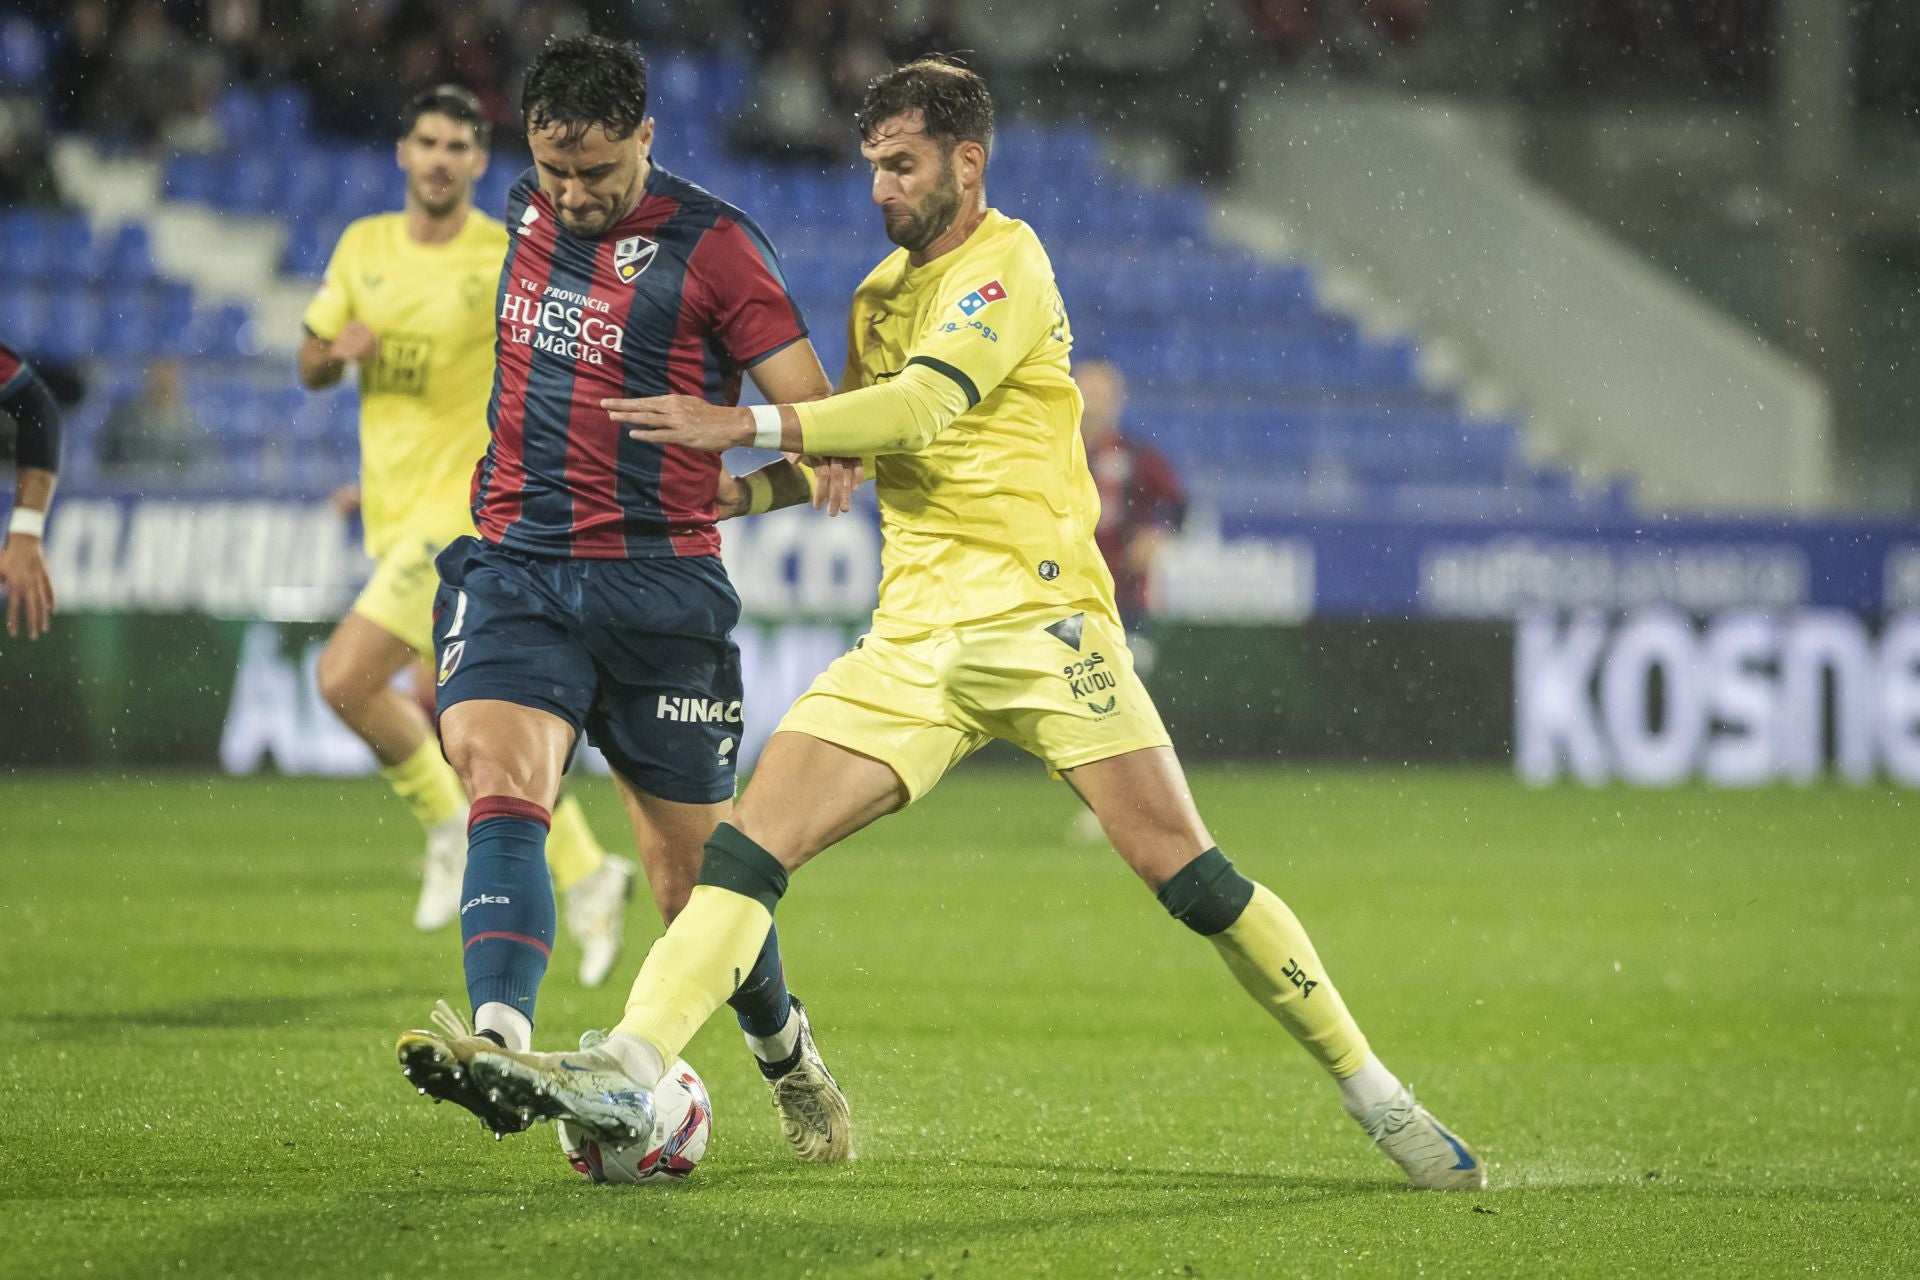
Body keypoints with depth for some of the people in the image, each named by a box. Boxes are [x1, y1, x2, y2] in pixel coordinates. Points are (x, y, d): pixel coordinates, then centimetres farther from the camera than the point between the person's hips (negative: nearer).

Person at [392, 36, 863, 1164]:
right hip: (515, 565, 3)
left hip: (660, 584, -3)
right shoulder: (526, 217, 10)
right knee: (499, 780, -24)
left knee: (695, 872, 5)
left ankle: (788, 1056, 31)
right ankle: (502, 1040, -40)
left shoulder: (711, 247, -6)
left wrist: (737, 493, -22)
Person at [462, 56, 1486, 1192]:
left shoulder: (1007, 261, -5)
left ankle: (1374, 1095, 2)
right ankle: (627, 1076, -19)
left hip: (1037, 613, -7)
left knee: (1187, 872, -10)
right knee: (754, 837, -10)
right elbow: (852, 447, 31)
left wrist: (744, 425, -20)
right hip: (913, 635, 7)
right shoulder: (880, 296, 19)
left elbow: (923, 407, -18)